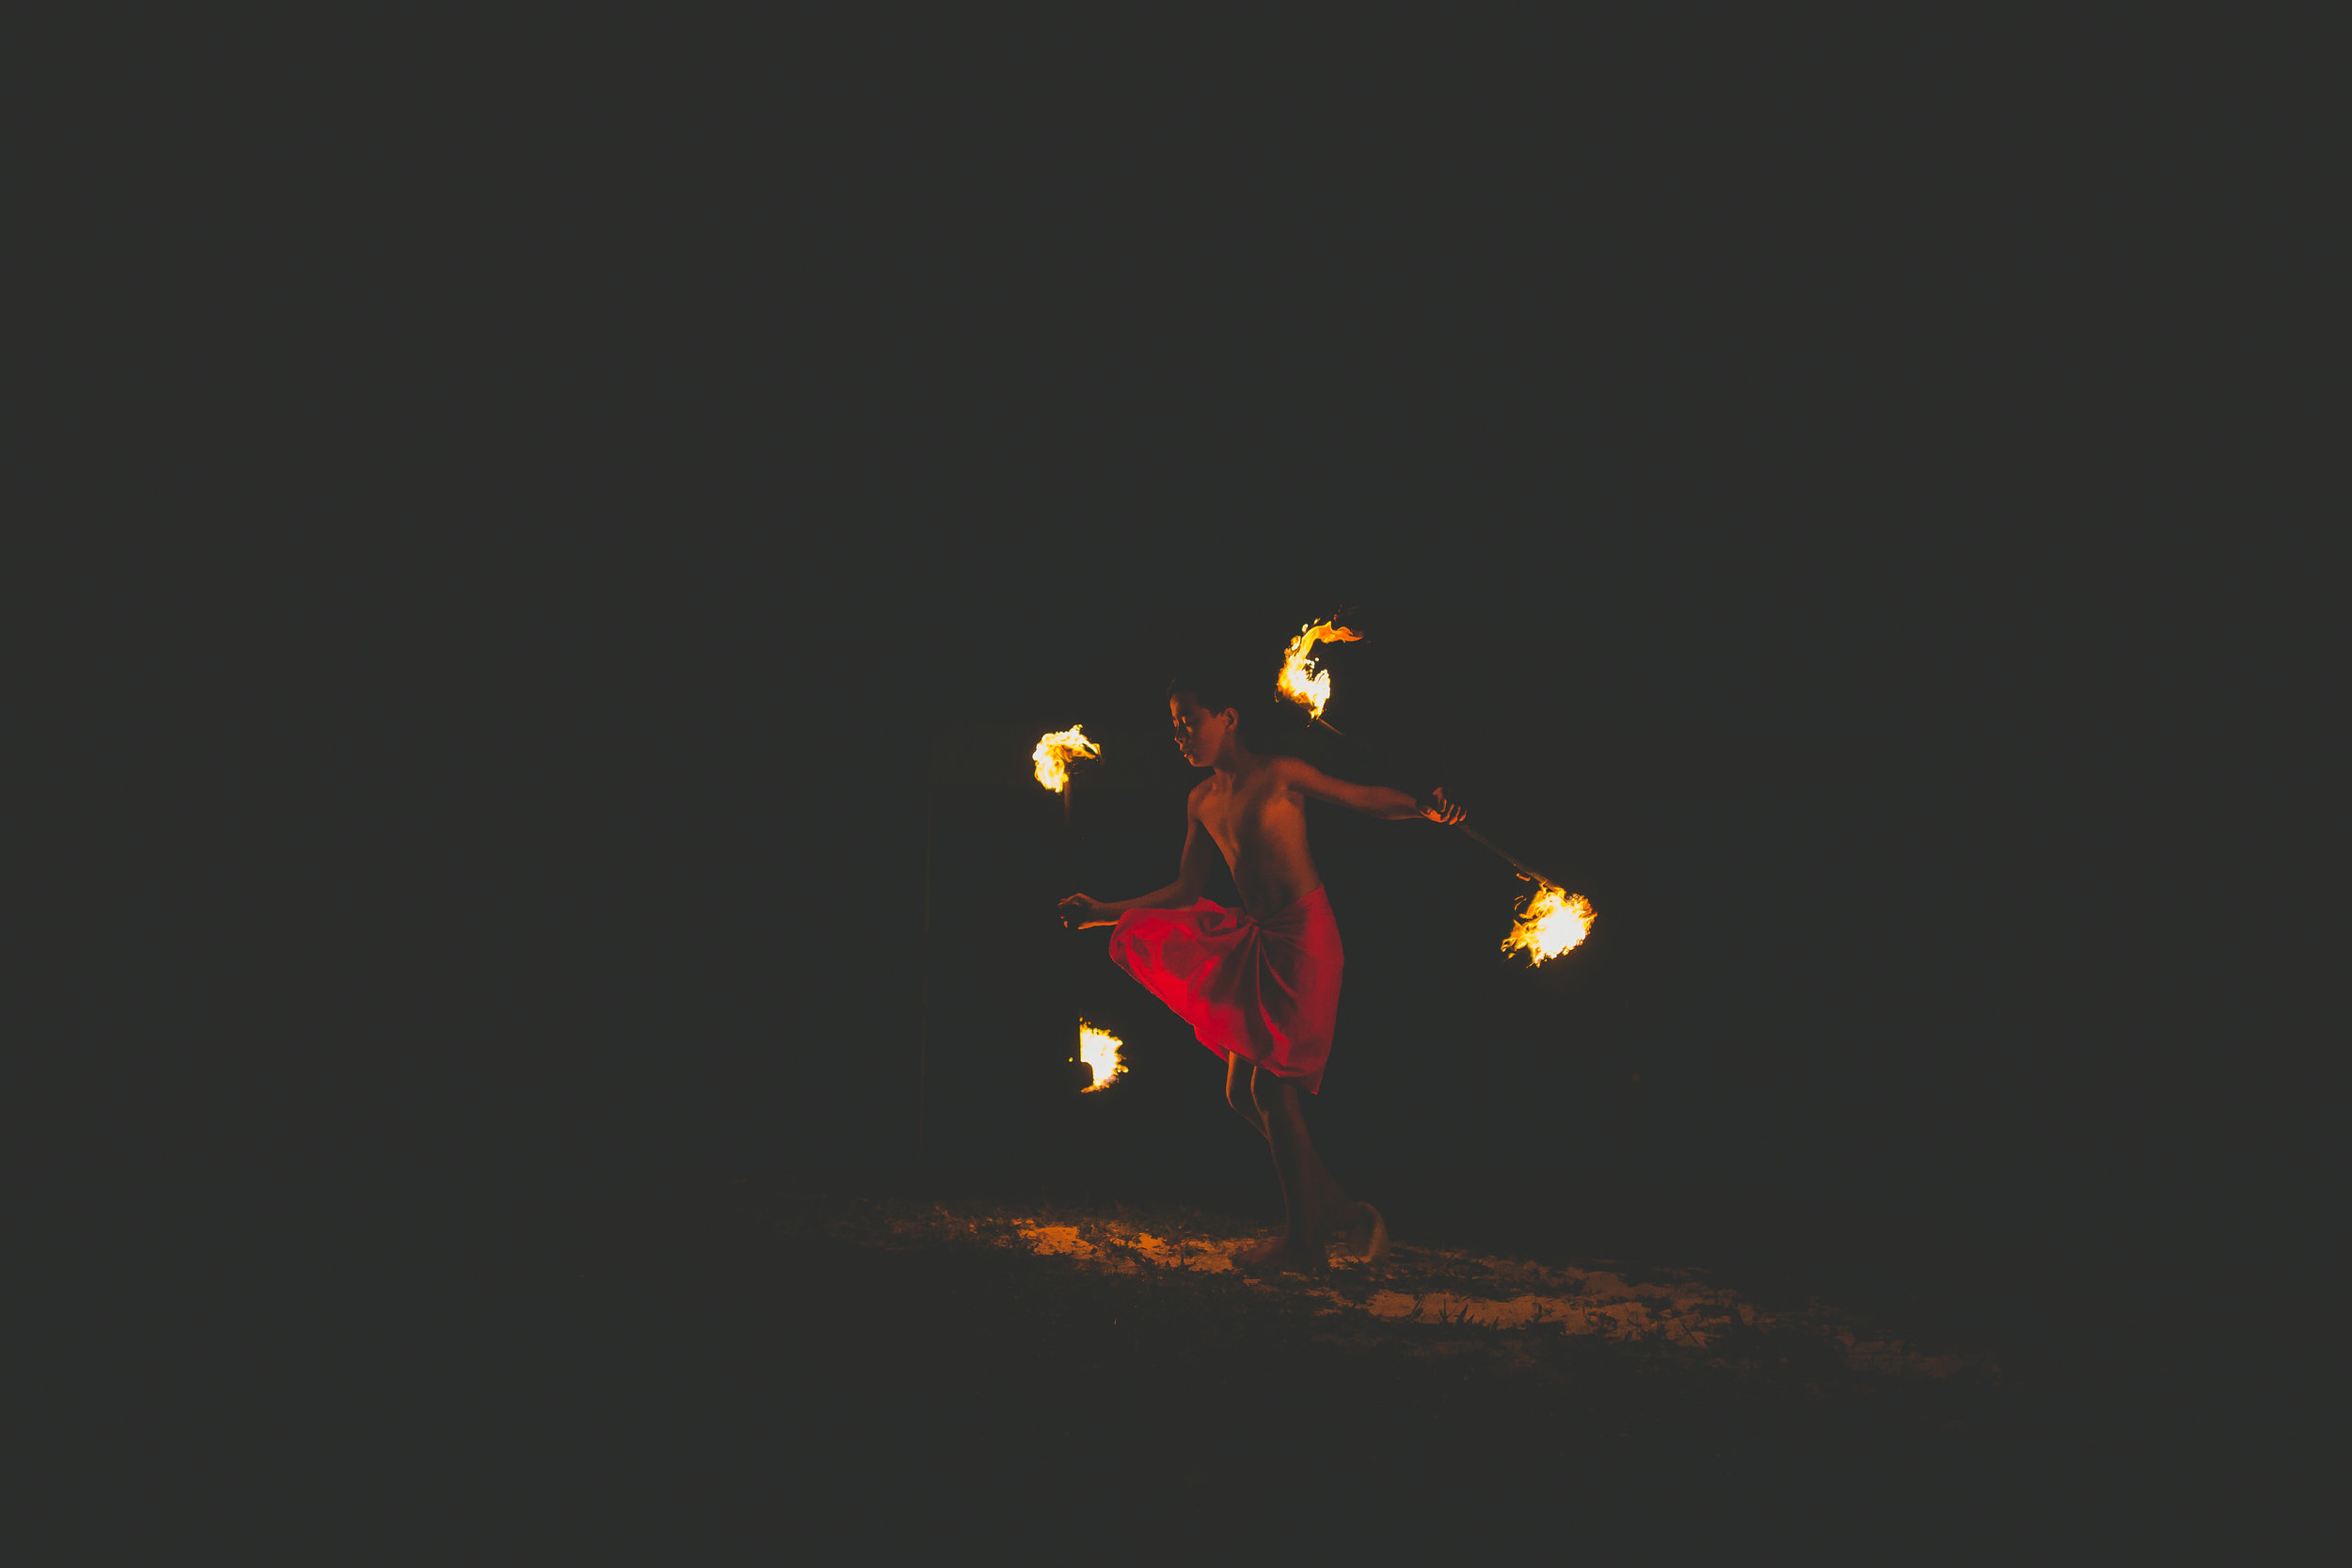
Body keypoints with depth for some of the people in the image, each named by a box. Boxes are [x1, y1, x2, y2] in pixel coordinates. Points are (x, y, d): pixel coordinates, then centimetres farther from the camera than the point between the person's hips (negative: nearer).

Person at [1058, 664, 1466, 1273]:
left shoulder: (1278, 774, -6)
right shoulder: (1202, 802, 13)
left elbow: (1366, 798, -1)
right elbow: (1185, 893, 17)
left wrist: (1423, 807, -20)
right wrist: (1102, 913, 14)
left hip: (1304, 937, -8)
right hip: (1258, 944, 8)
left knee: (1272, 1085, -9)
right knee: (1243, 1092, 6)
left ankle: (1302, 1241, 2)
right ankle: (1341, 1213, 16)